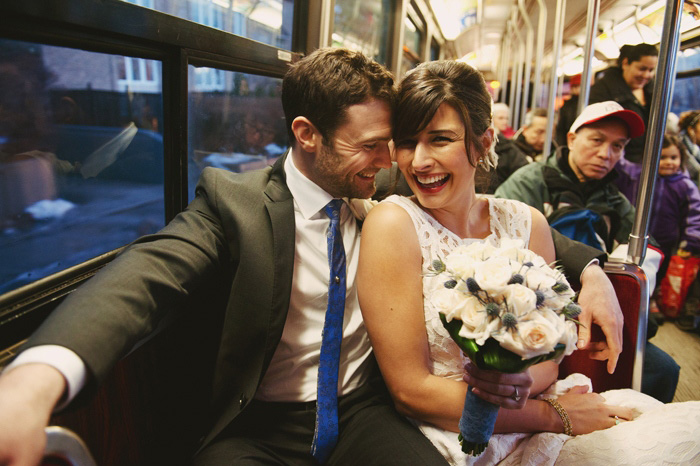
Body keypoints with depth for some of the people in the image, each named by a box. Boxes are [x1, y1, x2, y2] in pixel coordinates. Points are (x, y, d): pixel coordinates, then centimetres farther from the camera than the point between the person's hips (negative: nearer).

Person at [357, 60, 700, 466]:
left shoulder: (526, 222, 0)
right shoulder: (393, 224, -14)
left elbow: (547, 358, 5)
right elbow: (411, 390, -15)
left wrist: (521, 382, -19)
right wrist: (555, 415, -14)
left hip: (530, 431, 5)